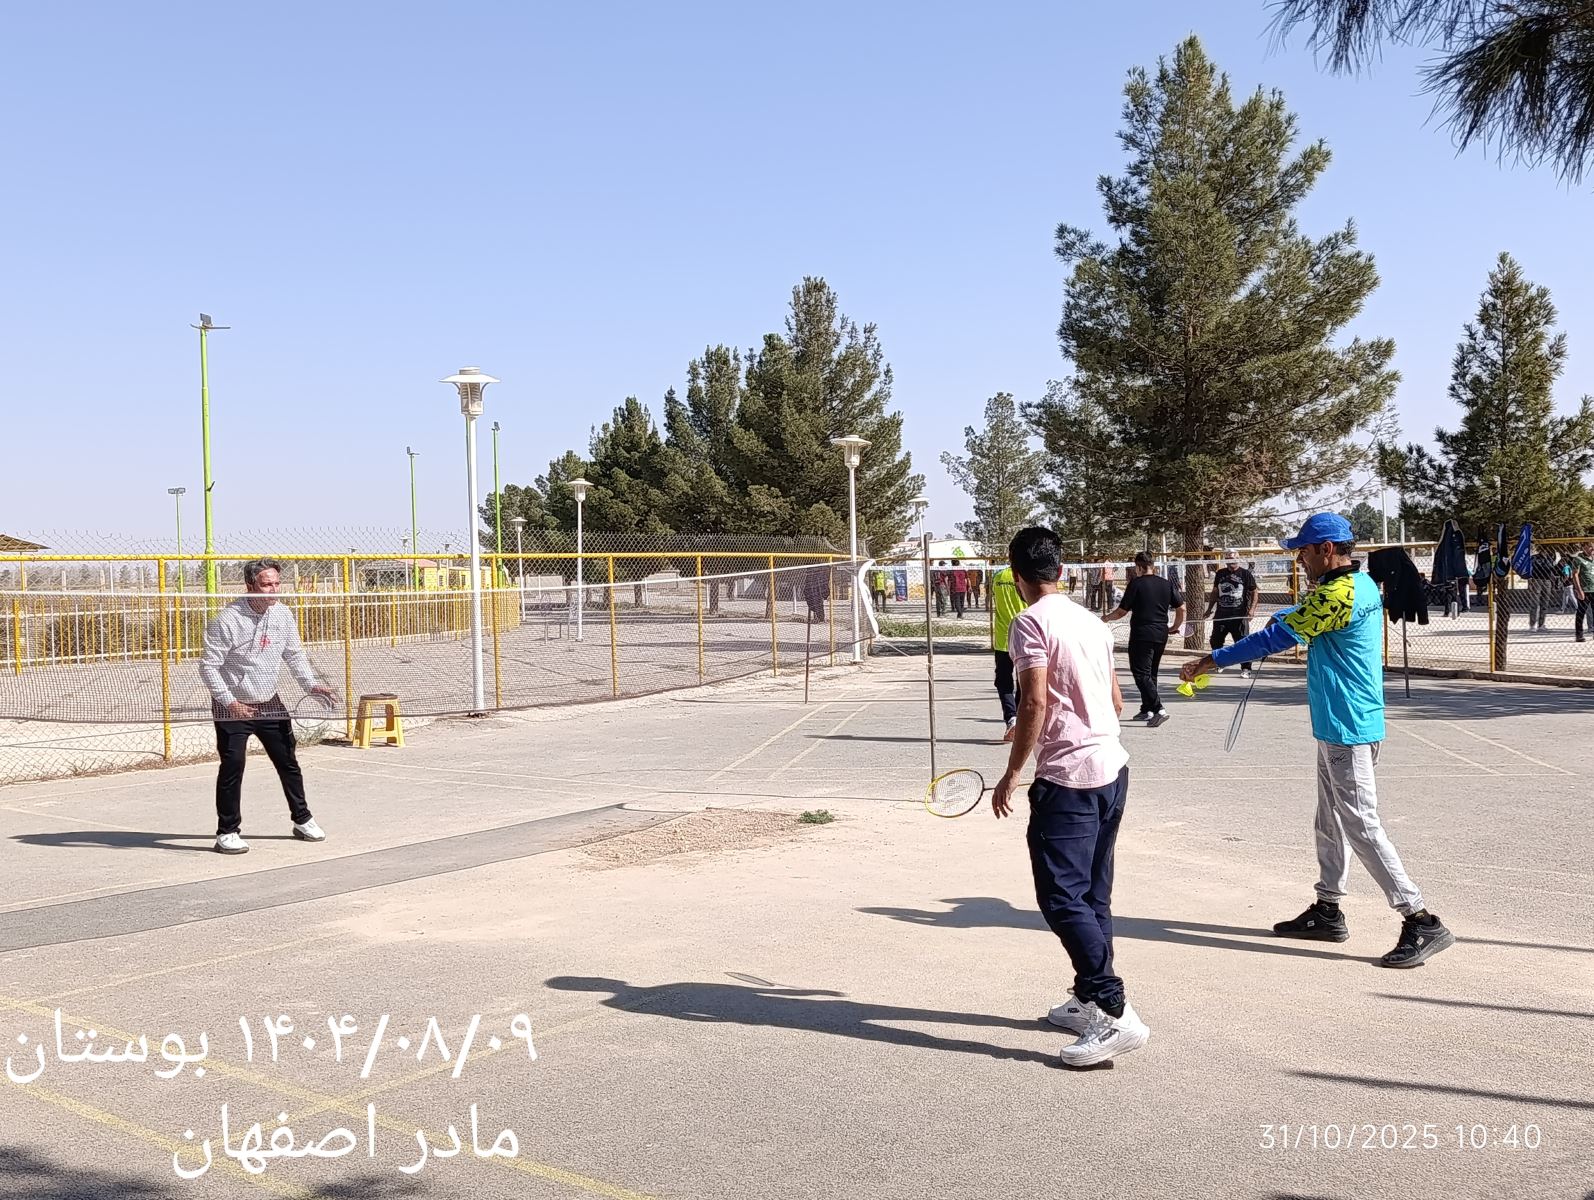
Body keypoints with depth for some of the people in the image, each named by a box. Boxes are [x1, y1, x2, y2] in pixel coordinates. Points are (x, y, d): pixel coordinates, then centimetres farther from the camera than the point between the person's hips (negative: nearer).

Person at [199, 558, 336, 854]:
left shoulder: (283, 615, -1)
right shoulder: (227, 620, -19)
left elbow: (295, 655, 11)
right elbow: (208, 666, -16)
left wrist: (311, 684, -3)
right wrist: (230, 702, -22)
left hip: (270, 704, 6)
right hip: (232, 707, -5)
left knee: (288, 762, 11)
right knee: (233, 766, -7)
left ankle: (302, 821, 26)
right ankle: (227, 832, 5)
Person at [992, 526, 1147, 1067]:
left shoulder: (1031, 623, -10)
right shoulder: (1091, 621, 13)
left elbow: (1034, 703, -18)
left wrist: (1011, 773, -11)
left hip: (1067, 778, -9)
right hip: (1112, 768, 9)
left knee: (1062, 898, -8)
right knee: (1092, 896, 16)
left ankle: (1116, 1015, -13)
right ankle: (1088, 1001, 24)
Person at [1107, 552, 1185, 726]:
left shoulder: (1136, 584, -8)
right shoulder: (1167, 584, 6)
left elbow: (1121, 612, -5)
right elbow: (1181, 608, 6)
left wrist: (1107, 618, 14)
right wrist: (1174, 627, 22)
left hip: (1141, 635, -6)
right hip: (1161, 635, 6)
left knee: (1141, 674, -5)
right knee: (1151, 673, 19)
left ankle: (1159, 709, -19)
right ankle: (1147, 710, 26)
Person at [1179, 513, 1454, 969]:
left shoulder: (1340, 594, -20)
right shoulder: (1359, 585, 12)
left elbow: (1276, 638, -19)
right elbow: (1300, 614, 29)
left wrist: (1211, 661, -13)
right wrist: (1284, 618, 7)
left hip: (1348, 730, -11)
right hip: (1338, 727, 11)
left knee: (1361, 827, -8)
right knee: (1331, 822, 17)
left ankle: (1422, 922, -6)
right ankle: (1327, 910, 27)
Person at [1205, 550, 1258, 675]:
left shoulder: (1245, 574, 0)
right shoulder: (1220, 573, 12)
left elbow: (1254, 592, 0)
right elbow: (1215, 592, 21)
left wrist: (1252, 609, -12)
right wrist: (1209, 609, 18)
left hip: (1239, 615, -4)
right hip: (1221, 613, 4)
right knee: (1216, 641, 9)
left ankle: (1246, 669, 3)